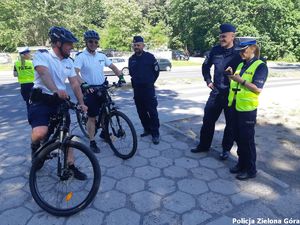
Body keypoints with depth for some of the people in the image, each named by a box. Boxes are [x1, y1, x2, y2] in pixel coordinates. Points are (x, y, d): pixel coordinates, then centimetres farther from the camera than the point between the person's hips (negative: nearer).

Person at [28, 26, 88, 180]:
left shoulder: (69, 62, 8)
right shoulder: (42, 55, -9)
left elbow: (75, 83, 7)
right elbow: (44, 73, -28)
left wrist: (81, 103, -2)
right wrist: (56, 90, -47)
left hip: (60, 102, 5)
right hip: (41, 100, -5)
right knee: (41, 132, -26)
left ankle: (71, 166, 19)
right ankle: (35, 147, 12)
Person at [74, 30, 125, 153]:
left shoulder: (101, 56, 7)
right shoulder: (81, 56, -9)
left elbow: (113, 67, 13)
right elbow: (75, 73, -22)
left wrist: (120, 76, -4)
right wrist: (84, 84, -37)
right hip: (90, 89, -5)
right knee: (92, 117, 0)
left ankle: (104, 133, 36)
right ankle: (92, 143, 13)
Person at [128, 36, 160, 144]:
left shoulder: (150, 57, -5)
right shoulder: (131, 59, 9)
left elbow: (156, 71, 2)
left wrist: (150, 82, 7)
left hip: (148, 88, -5)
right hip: (137, 89, 5)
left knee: (152, 111, -5)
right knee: (141, 111, 10)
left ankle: (155, 133, 2)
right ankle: (147, 129, 24)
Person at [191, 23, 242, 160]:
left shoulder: (238, 53, -11)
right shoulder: (215, 50, 2)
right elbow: (206, 66, 17)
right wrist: (208, 81, 11)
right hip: (216, 92, 4)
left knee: (230, 123, 10)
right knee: (208, 120, 11)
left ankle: (226, 149, 27)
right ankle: (204, 145, 27)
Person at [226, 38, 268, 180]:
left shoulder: (260, 66, -8)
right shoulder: (241, 65, 13)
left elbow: (258, 89, -17)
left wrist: (241, 80, -21)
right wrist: (232, 75, 2)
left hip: (247, 109, -7)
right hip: (235, 107, 7)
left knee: (247, 140, 2)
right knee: (238, 138, 15)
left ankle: (250, 170, 17)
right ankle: (241, 164, 31)